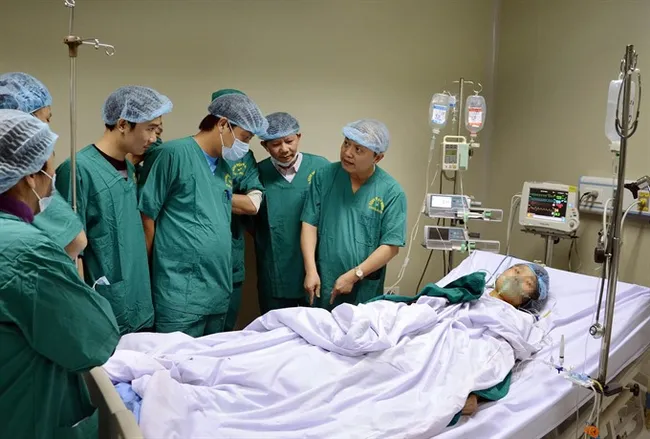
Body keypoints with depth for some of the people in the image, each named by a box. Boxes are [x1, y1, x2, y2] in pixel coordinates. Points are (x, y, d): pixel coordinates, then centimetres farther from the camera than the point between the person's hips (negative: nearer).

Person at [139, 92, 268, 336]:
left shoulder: (225, 166, 13)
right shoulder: (175, 153, -10)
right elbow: (147, 215, -10)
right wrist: (145, 274, -6)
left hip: (219, 291, 8)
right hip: (181, 292, -8)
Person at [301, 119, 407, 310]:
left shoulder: (392, 192, -8)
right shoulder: (324, 177, -2)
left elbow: (391, 246, -9)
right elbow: (310, 224, -2)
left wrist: (354, 275, -14)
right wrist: (311, 270, -11)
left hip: (365, 290, -1)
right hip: (323, 285, 2)